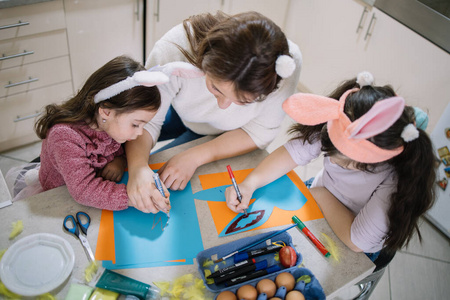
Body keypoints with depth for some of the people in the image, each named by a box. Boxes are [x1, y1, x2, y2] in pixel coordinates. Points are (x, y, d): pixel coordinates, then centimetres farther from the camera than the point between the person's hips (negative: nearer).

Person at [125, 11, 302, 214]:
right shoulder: (174, 50, -39)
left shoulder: (288, 63, -38)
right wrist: (138, 167, -48)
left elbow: (259, 133, -25)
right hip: (177, 113, 2)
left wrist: (194, 157, -35)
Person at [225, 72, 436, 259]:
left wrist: (321, 194, -23)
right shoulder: (343, 122, -29)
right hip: (316, 205, 4)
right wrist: (250, 183, -34)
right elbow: (295, 152, -22)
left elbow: (356, 241, -30)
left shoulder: (397, 184, -39)